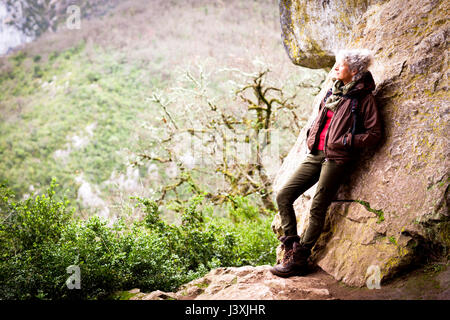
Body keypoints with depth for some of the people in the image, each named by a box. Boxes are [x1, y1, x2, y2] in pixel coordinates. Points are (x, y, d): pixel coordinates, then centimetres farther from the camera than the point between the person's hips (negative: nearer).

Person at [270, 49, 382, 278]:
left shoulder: (363, 97, -4)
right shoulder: (333, 91, 17)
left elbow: (374, 133, -8)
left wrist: (346, 142, -14)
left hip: (337, 158, -7)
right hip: (316, 154, 8)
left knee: (317, 209, -6)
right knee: (283, 196, -1)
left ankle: (299, 260, 3)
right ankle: (291, 247, 6)